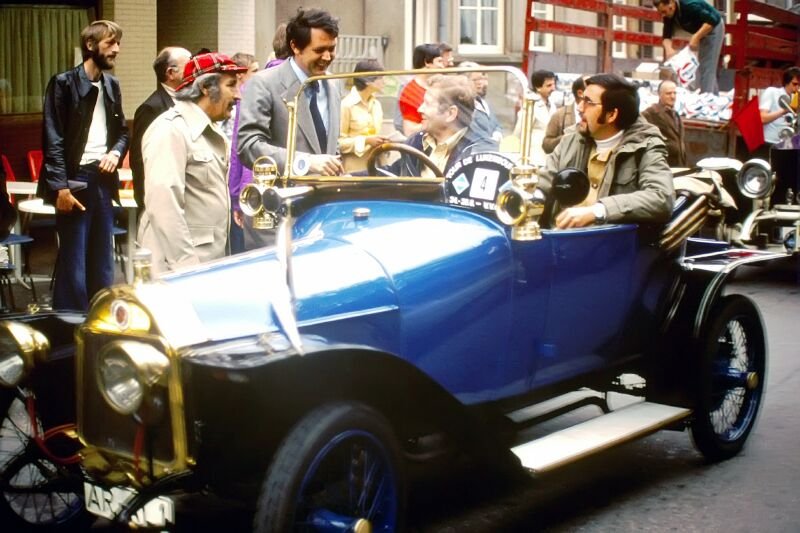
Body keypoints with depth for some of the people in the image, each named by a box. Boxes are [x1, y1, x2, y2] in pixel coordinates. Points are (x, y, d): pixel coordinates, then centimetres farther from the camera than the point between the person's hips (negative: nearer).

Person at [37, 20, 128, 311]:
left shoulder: (111, 85, 12)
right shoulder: (64, 83, -6)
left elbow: (122, 130, 20)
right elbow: (53, 139, -10)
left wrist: (116, 152, -2)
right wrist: (61, 186, -17)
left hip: (103, 180, 6)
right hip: (75, 180, -6)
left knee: (103, 261, 11)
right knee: (73, 261, -2)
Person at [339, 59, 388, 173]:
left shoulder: (376, 104, 12)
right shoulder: (346, 105, -10)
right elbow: (338, 142, -11)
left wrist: (383, 142, 2)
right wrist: (366, 141, -18)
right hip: (354, 170, -6)